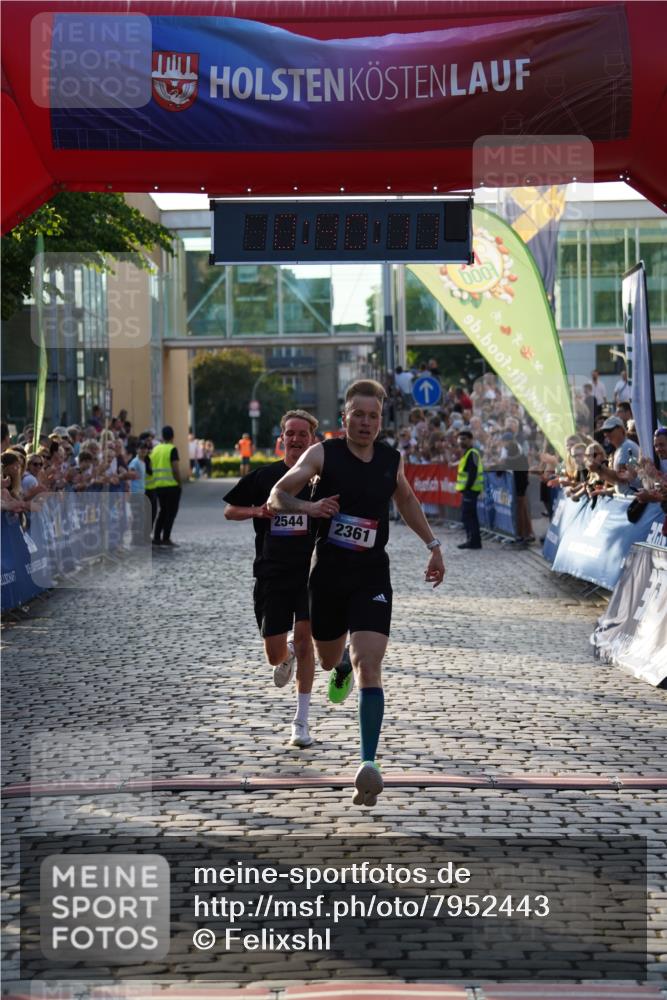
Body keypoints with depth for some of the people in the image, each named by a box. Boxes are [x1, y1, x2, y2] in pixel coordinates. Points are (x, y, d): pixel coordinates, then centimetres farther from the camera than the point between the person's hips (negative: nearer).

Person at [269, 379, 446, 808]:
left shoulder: (392, 459, 4)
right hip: (327, 574, 0)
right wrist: (308, 506, -25)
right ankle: (342, 668, 60)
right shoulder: (322, 454, -6)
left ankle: (369, 763, -19)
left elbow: (406, 499, 24)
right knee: (328, 659, 19)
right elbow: (277, 496, -5)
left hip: (372, 577, 0)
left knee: (368, 666, -16)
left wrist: (433, 544, 23)